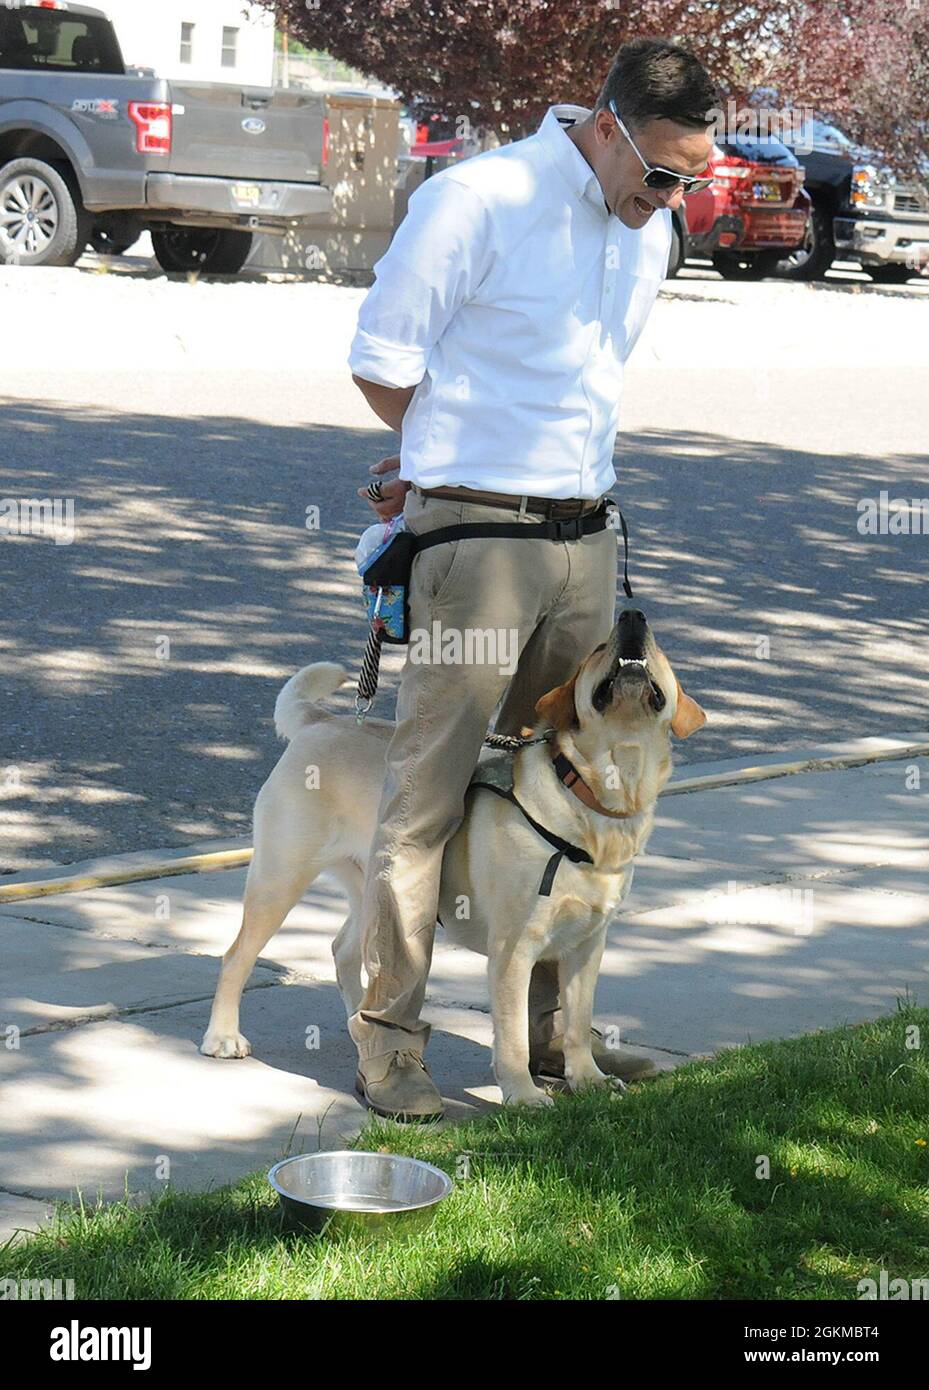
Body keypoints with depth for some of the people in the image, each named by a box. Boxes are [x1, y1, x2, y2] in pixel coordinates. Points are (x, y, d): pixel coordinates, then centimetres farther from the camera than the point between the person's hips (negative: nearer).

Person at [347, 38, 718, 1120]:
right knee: (428, 794, -3)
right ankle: (387, 1042, 4)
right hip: (474, 535, -7)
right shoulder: (476, 201, -12)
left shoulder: (648, 229, 11)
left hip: (585, 537, 7)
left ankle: (547, 1029, 23)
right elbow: (382, 363, -8)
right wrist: (450, 463, 8)